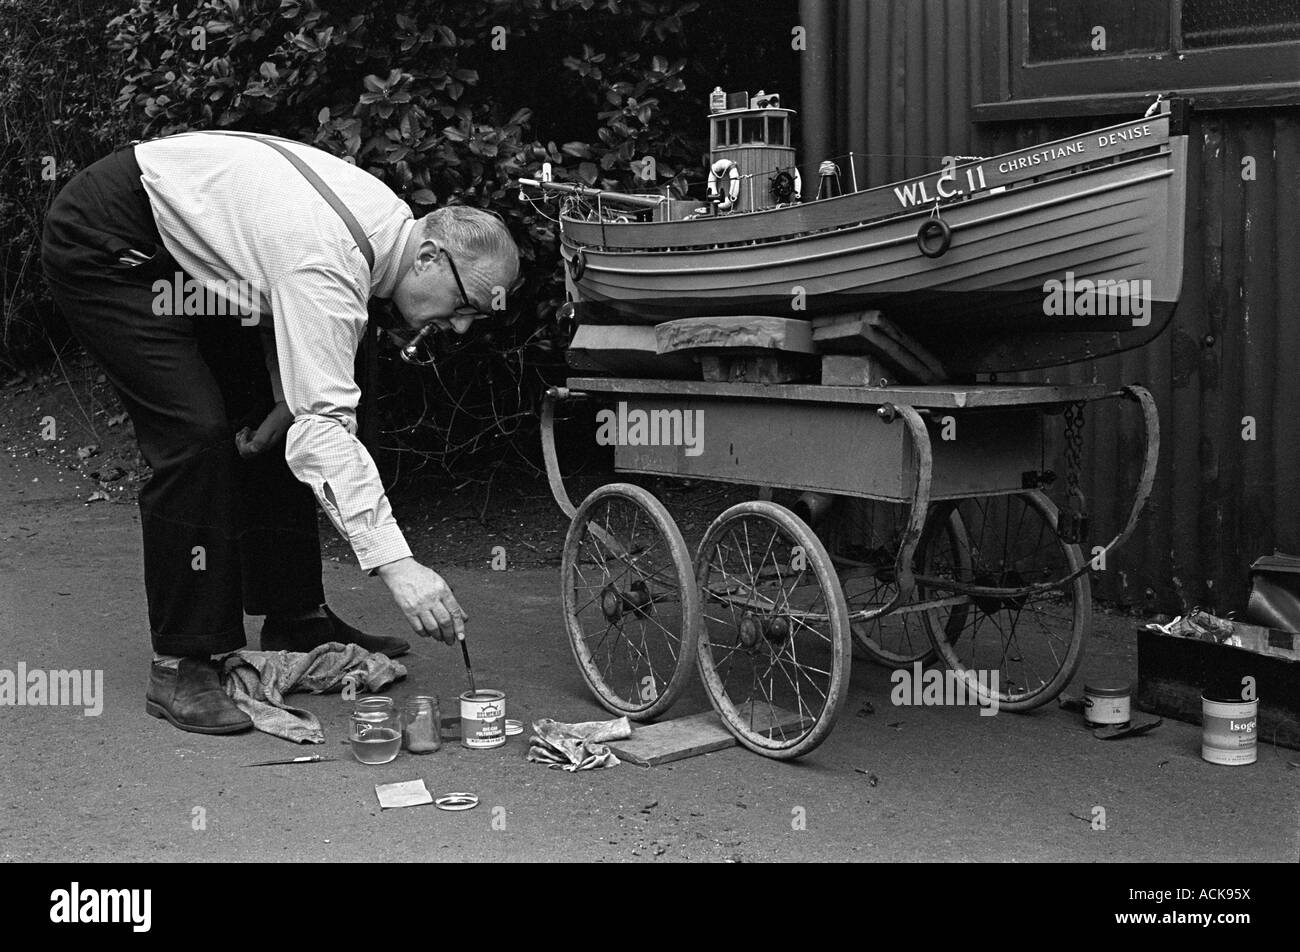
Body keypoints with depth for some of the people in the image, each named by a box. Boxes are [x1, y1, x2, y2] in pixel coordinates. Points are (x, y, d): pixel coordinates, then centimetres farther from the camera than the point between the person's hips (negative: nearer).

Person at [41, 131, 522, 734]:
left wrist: (284, 406, -9)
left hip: (185, 244, 9)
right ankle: (181, 665, -11)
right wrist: (395, 564, -45)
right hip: (103, 247, -9)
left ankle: (295, 621, 18)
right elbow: (324, 429, -40)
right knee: (196, 433, -19)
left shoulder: (391, 223, -6)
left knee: (268, 422, 7)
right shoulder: (328, 262, -34)